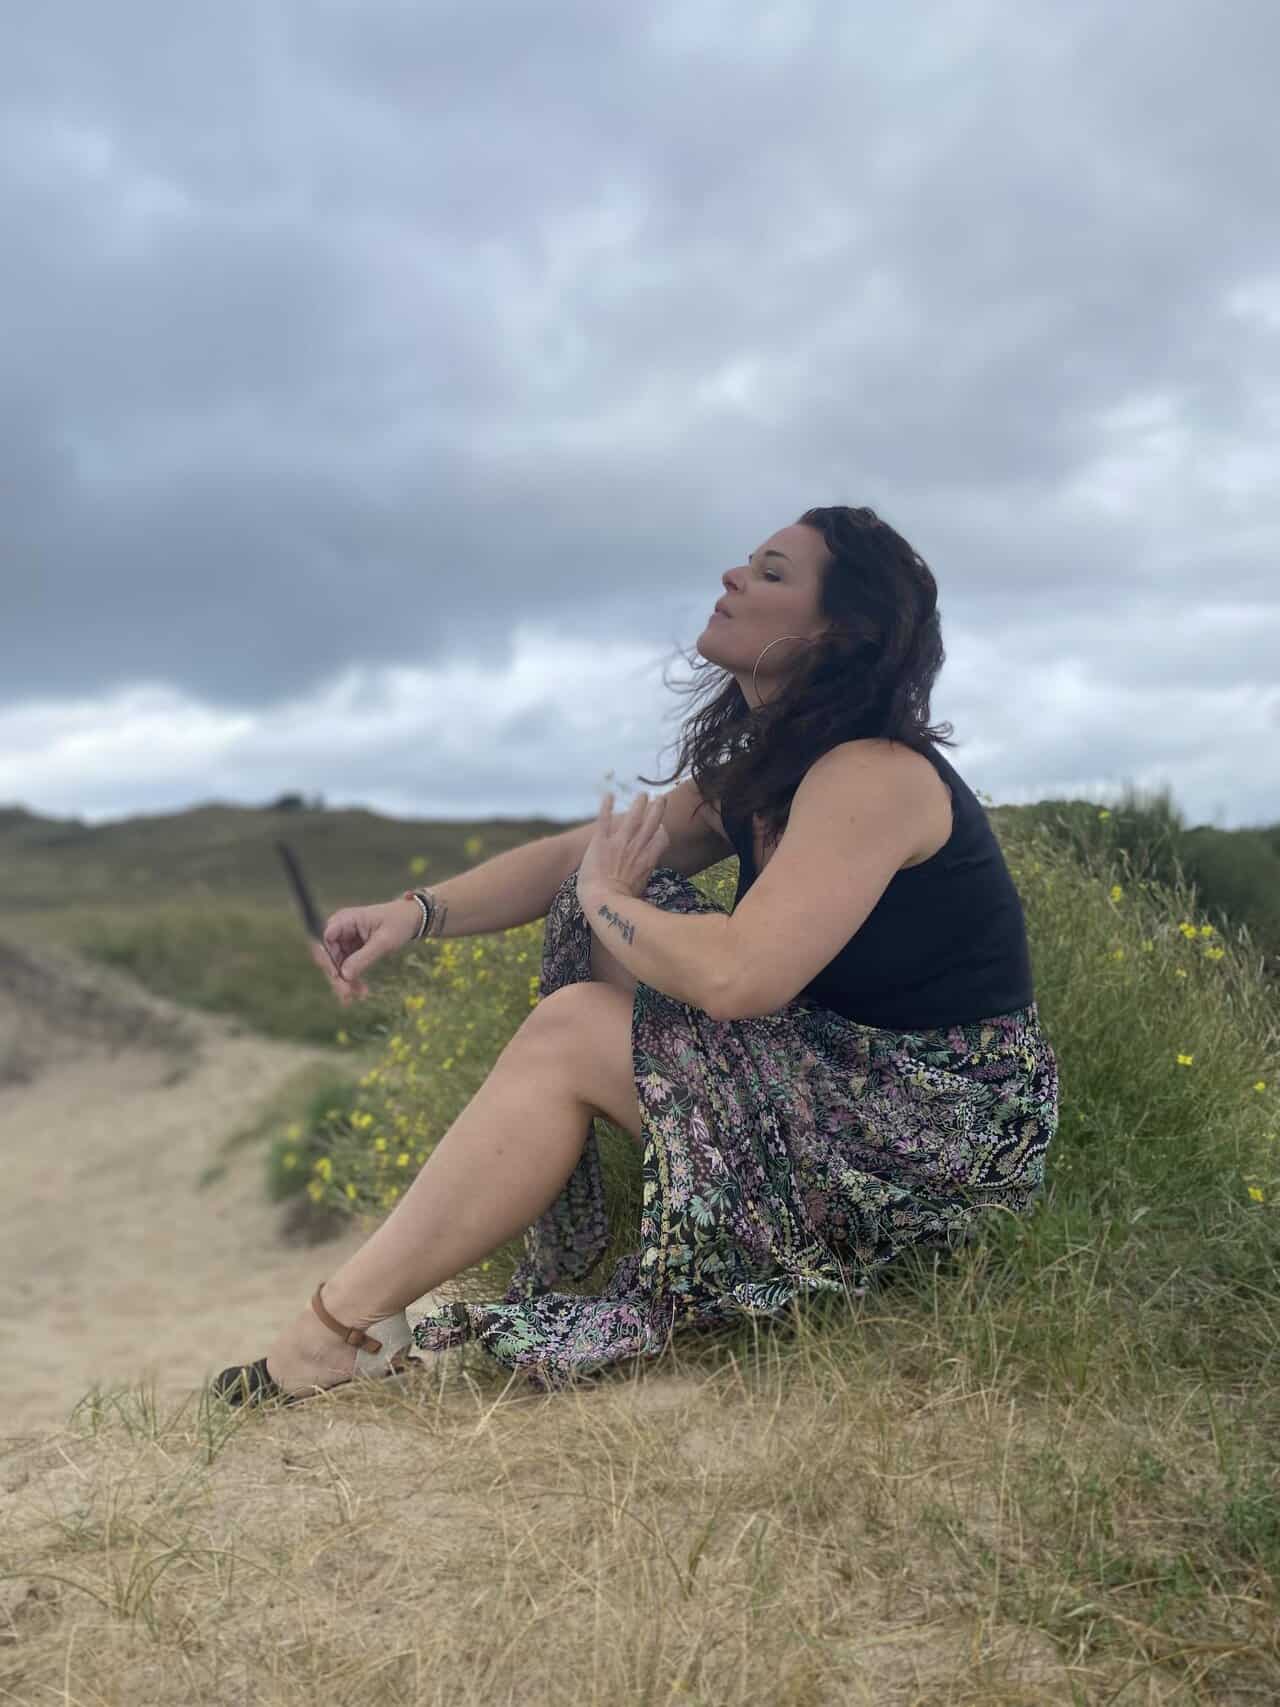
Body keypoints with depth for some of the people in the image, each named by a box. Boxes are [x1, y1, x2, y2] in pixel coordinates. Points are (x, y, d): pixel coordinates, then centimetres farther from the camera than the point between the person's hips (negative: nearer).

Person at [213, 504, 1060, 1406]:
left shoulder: (875, 776, -22)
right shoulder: (760, 773, 8)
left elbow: (735, 977, -32)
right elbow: (576, 856, 10)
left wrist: (604, 899, -13)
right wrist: (418, 910, -5)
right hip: (850, 1066, 9)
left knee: (572, 1033, -16)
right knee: (624, 936, 1)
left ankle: (338, 1334, -8)